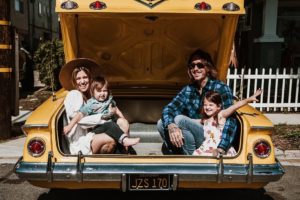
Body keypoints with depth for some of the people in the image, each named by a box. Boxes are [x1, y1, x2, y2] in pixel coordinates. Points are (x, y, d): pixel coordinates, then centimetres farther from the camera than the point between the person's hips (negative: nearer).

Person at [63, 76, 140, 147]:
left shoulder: (109, 100, 10)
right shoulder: (91, 104, -7)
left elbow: (116, 109, 25)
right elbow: (80, 114, -10)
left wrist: (122, 118, 14)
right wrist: (70, 126, -15)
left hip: (109, 125, 6)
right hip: (97, 128, -6)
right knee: (110, 125, -33)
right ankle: (125, 140, -43)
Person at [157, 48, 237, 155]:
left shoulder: (221, 89, -9)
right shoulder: (187, 90, 5)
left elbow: (230, 121, -18)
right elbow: (168, 109, -7)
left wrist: (220, 149, -31)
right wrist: (171, 126, -30)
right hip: (194, 141, 5)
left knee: (180, 120, -24)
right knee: (161, 123, -11)